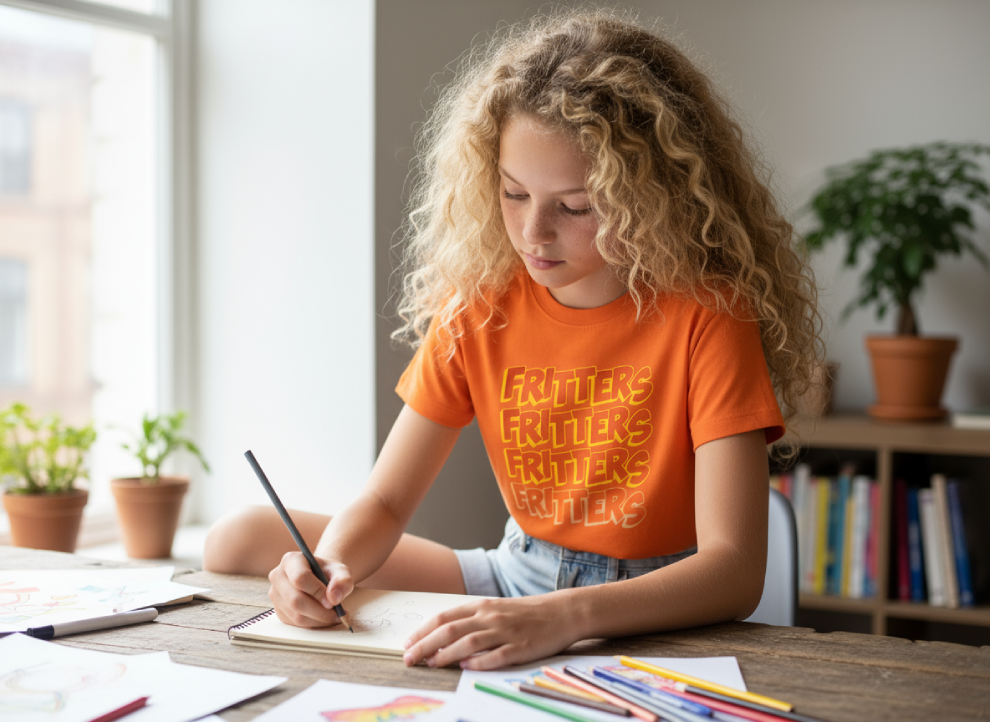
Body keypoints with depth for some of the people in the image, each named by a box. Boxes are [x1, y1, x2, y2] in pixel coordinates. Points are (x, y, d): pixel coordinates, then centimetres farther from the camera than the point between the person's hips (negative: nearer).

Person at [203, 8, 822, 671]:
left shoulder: (706, 313, -18)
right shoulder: (478, 304, -3)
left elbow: (734, 571, -25)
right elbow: (385, 504, 0)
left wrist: (560, 617, -41)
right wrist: (330, 566, -24)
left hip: (658, 611, -5)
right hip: (516, 580, 5)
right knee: (243, 540, -1)